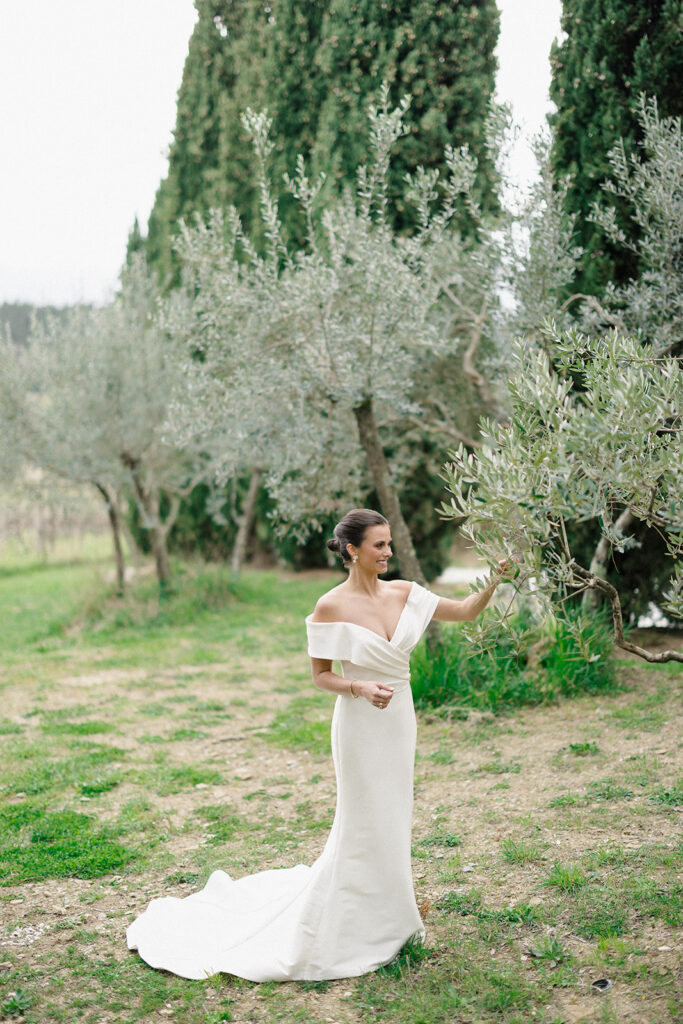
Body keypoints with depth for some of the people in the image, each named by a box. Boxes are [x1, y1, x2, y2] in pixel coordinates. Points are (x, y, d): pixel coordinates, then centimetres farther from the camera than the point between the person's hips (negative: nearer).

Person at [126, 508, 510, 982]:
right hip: (361, 723, -6)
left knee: (392, 817, 16)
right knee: (365, 824, 1)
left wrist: (494, 581, -12)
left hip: (400, 717, 6)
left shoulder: (404, 594, 0)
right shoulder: (332, 608, -14)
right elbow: (321, 675, -7)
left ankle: (387, 915, 35)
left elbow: (466, 611, 3)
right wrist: (360, 687, -23)